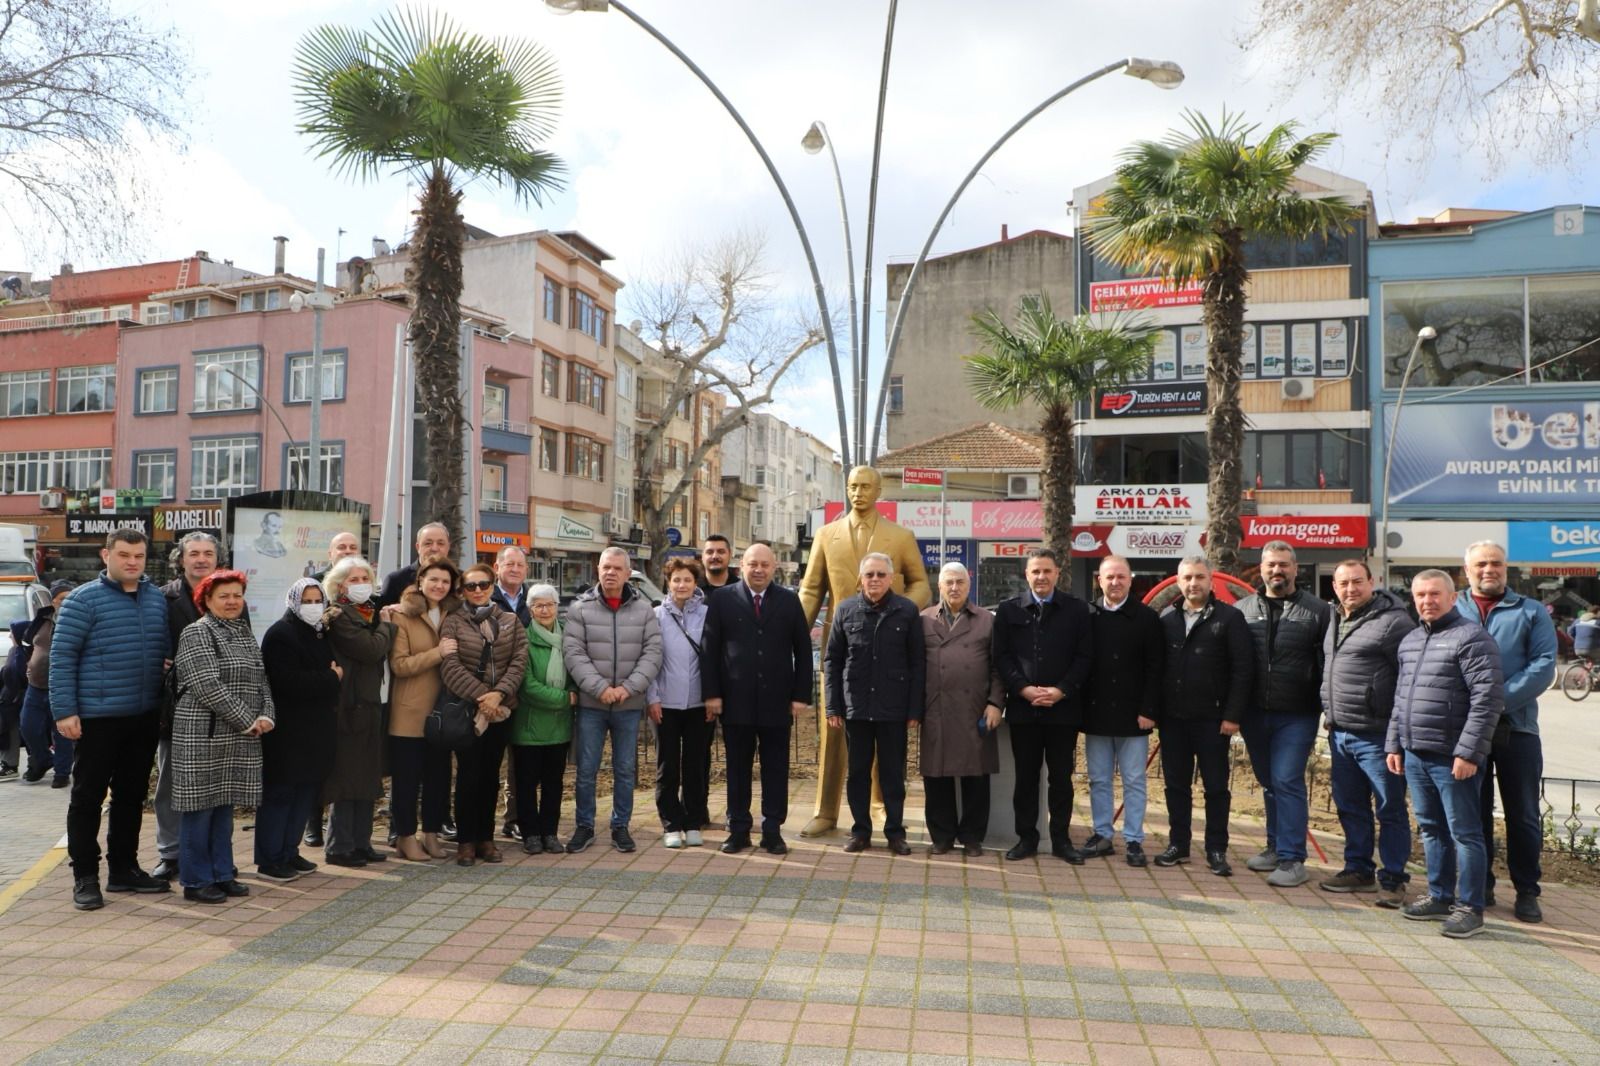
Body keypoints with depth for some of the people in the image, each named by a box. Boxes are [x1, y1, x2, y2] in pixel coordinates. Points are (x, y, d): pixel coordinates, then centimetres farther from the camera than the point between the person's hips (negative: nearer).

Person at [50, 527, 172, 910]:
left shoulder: (157, 599, 9)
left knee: (132, 795, 13)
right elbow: (62, 656, -9)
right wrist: (64, 711, -14)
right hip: (97, 717, -5)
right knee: (88, 796, 4)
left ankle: (124, 869, 25)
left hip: (144, 717, 5)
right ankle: (85, 877, 13)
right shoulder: (83, 600, -7)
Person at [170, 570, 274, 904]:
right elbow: (208, 686, -16)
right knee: (200, 808, 1)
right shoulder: (196, 633, -7)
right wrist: (247, 720, -14)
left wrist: (266, 716, -4)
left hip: (240, 739, 7)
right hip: (203, 735, -7)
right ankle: (196, 880, 11)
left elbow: (261, 681, 14)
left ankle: (222, 874, 22)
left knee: (225, 806, 13)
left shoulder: (245, 635, 16)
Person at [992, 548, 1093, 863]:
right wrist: (1024, 689, -11)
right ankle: (1026, 838, 16)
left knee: (1061, 776, 6)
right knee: (1026, 776, 7)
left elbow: (1084, 656, -1)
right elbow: (1002, 656, 1)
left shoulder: (1076, 609, 3)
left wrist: (1061, 691, -11)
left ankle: (1061, 839, 17)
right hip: (1023, 707, 1)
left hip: (1064, 707, 0)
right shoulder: (1008, 610, 6)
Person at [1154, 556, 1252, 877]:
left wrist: (1233, 715, -12)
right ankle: (1178, 844, 22)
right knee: (1176, 785, 11)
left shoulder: (1229, 617, -4)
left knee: (1216, 787, 5)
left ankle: (1217, 851, 15)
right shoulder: (1166, 618, 7)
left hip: (1212, 719, -3)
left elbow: (1243, 669, -8)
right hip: (1172, 718, 4)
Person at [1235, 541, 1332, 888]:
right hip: (1255, 715, 4)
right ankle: (1276, 846, 28)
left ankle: (1292, 859, 1)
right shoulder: (1243, 610, 6)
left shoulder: (1316, 611, -1)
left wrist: (1326, 706, -7)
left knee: (1287, 782, -7)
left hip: (1296, 716, -3)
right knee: (1269, 783, 14)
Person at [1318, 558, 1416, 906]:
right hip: (1339, 734, 8)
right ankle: (1359, 869, 29)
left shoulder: (1393, 621, -12)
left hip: (1377, 735, -8)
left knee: (1391, 809, 4)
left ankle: (1392, 879, 13)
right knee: (1350, 807, 17)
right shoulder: (1335, 621, 13)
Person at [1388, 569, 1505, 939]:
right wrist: (1394, 744, 16)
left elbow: (1488, 699, -16)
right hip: (1415, 755, 8)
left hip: (1452, 758, -8)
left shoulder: (1472, 638, -10)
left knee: (1465, 834, 2)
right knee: (1431, 830, 16)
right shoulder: (1410, 641, 15)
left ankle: (1470, 908, 11)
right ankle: (1439, 897, 28)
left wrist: (1469, 752, -19)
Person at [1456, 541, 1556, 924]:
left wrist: (1499, 700, -17)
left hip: (1516, 727, 0)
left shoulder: (1531, 612, 7)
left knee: (1524, 815, 5)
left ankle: (1527, 892, 17)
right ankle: (1479, 886, 19)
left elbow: (1544, 665, -5)